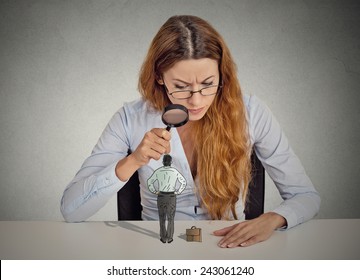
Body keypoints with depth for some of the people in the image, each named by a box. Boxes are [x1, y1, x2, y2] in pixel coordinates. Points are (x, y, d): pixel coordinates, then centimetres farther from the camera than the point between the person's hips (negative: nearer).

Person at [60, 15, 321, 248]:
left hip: (230, 246, 0)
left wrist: (272, 219, -24)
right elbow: (70, 210, -13)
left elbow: (306, 196, -3)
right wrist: (131, 163, -27)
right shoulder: (132, 119, -11)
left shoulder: (250, 112, -11)